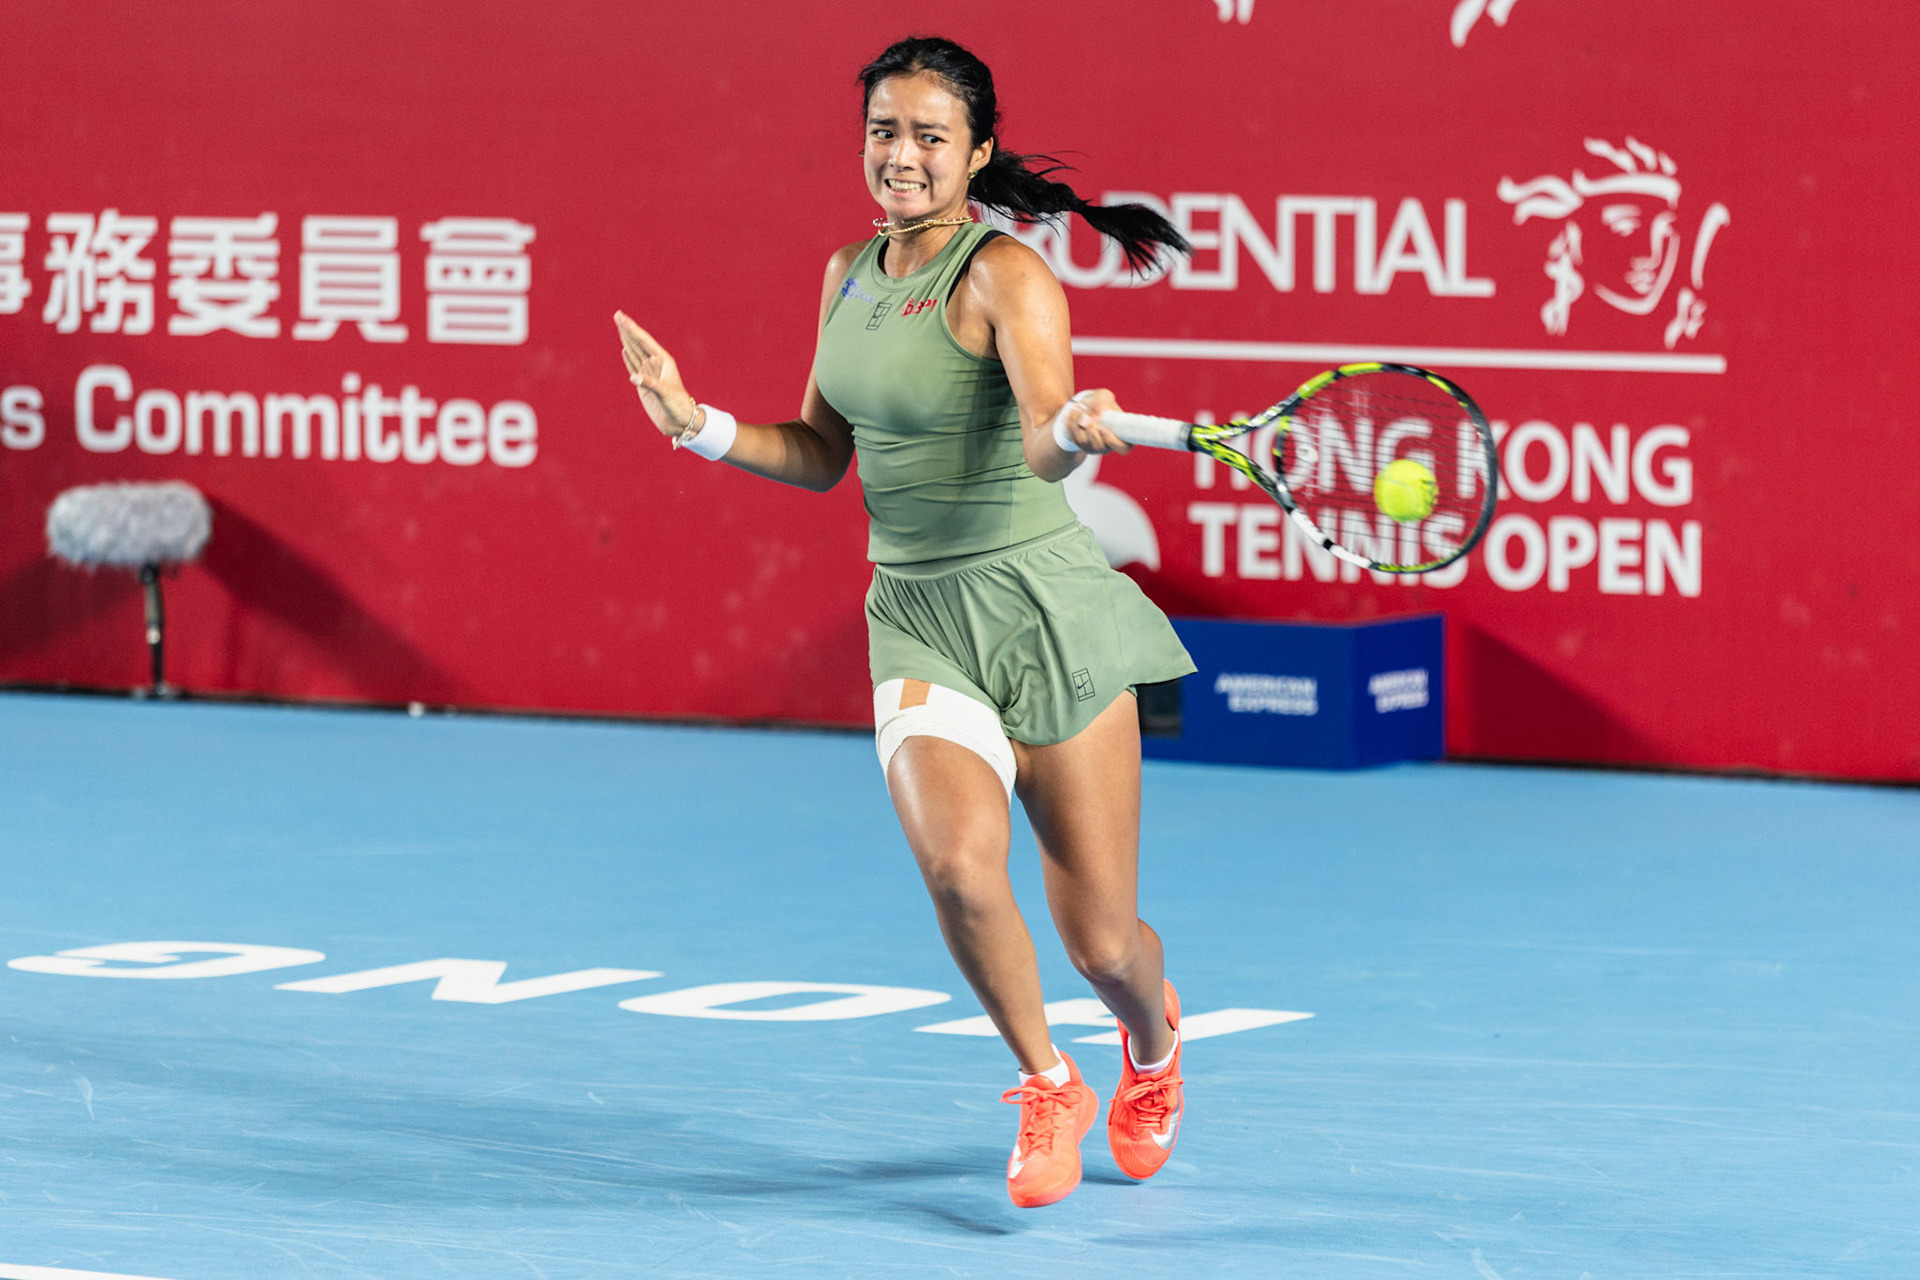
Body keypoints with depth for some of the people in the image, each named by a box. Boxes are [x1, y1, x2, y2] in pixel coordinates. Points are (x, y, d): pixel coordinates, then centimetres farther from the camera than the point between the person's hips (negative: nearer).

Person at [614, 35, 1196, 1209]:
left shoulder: (1007, 277, -15)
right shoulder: (851, 275, 6)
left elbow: (1045, 450, -31)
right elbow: (822, 455, 16)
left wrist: (1076, 432, -54)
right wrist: (698, 426, 2)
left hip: (1043, 609, -4)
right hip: (917, 618, 4)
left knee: (1100, 938, 1)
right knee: (958, 862, -24)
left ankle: (1155, 1044, 40)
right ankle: (1049, 1089, 2)